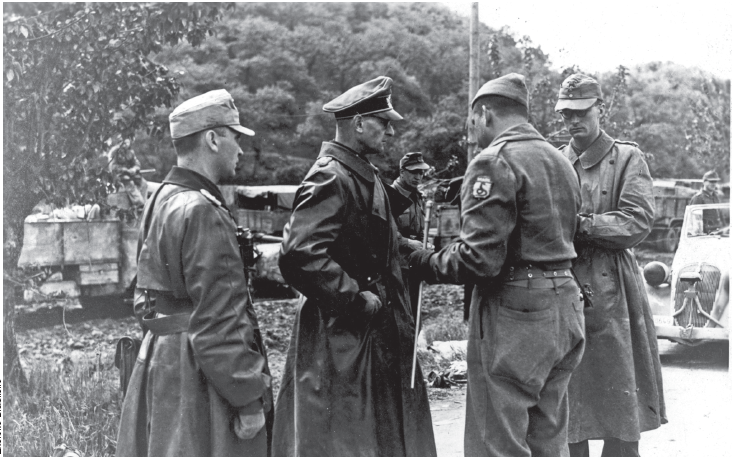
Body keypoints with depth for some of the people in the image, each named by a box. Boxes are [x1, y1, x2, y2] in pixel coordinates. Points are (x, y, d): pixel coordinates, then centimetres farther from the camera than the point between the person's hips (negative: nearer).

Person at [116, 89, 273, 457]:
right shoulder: (203, 212, -19)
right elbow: (217, 322, -22)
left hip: (158, 357, 10)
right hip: (200, 372, -10)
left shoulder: (161, 199, 11)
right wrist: (248, 399, -17)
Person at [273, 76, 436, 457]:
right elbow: (299, 255, -28)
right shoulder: (330, 179, -17)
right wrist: (357, 299, -22)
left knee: (387, 437, 15)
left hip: (373, 335, 10)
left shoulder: (364, 176, 15)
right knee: (336, 441, -1)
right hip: (340, 337, -10)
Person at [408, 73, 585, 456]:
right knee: (548, 442, 17)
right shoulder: (560, 160, 16)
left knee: (500, 445, -1)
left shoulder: (495, 160, -12)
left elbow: (479, 258, -20)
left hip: (512, 312, -9)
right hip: (564, 306, 9)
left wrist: (426, 263, -4)